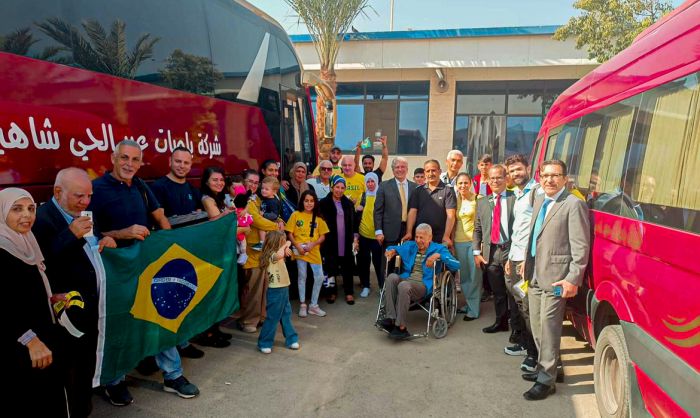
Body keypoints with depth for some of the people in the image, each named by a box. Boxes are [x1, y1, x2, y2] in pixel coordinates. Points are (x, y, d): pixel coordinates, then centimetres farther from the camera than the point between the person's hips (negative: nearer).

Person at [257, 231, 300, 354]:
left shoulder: (277, 255, 9)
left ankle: (291, 340, 28)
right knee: (273, 318, 0)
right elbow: (279, 254, -44)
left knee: (286, 316, 17)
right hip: (276, 291, -9)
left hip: (283, 289, 9)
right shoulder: (272, 255, -21)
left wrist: (286, 247, 5)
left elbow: (285, 253, 29)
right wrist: (285, 245, -26)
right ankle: (264, 344, 13)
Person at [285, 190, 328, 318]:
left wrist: (313, 244, -14)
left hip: (314, 251, 2)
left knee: (319, 277, 1)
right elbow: (290, 233, -2)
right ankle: (302, 305, 22)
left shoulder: (318, 217, 4)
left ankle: (313, 305, 16)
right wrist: (297, 246, -15)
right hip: (300, 251, -2)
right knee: (302, 276, 7)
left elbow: (323, 236, 3)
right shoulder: (296, 214, -2)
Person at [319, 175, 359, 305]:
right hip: (330, 242, -3)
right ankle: (331, 292, 20)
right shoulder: (324, 203, -2)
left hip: (346, 242, 3)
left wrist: (355, 238, 3)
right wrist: (323, 238, -7)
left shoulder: (349, 203, 10)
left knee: (347, 267, 7)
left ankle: (349, 292, 18)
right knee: (331, 267, 6)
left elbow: (354, 222, 11)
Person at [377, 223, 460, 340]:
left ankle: (400, 327, -29)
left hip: (423, 285, -4)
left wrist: (439, 255, -16)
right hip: (405, 279, 5)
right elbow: (394, 248, 39)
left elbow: (456, 265, -3)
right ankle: (391, 318, -33)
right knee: (392, 277, -30)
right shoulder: (409, 246, 24)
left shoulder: (438, 249, 9)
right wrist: (392, 251, 14)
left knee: (403, 286, -36)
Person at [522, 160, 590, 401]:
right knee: (537, 326, 17)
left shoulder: (574, 205, -11)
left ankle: (546, 381, 11)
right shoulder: (539, 201, 13)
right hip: (535, 276, 8)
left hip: (556, 278, -8)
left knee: (548, 327, -2)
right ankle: (544, 367, 35)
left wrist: (573, 279, -17)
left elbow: (581, 246, -14)